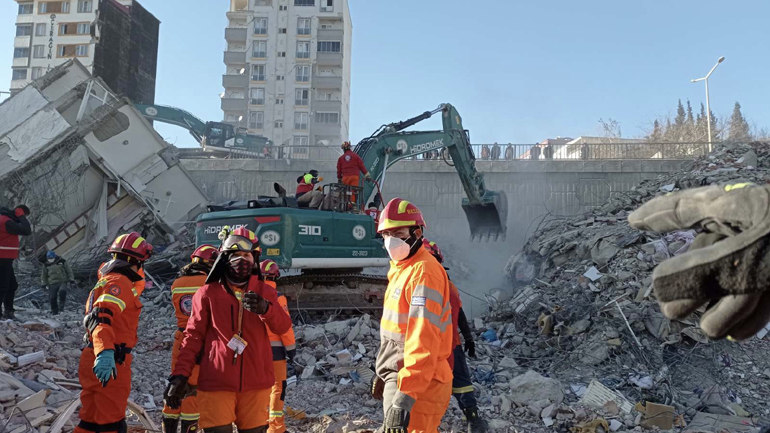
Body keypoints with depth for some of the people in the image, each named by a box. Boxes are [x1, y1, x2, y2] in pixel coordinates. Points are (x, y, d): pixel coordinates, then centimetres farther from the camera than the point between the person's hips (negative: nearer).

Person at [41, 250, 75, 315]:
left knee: (62, 291, -30)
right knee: (52, 298, 0)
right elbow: (43, 275, 18)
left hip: (62, 282, -3)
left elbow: (69, 271, 6)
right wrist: (44, 283, 13)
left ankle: (61, 305, -12)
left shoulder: (62, 262, -1)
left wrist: (71, 280, 3)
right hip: (52, 284, 3)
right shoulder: (46, 264, 6)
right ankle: (54, 311, 18)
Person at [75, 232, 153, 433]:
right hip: (111, 363, -10)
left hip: (93, 357, 10)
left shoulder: (105, 280, 18)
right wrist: (105, 352, -42)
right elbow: (102, 316, -30)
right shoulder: (120, 282, -15)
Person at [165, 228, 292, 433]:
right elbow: (193, 337, 3)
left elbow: (283, 326, -7)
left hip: (256, 383, 2)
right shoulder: (208, 293, 1)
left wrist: (265, 309, -27)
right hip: (216, 382, -2)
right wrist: (181, 374, -7)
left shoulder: (265, 292, 6)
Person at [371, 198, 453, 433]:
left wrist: (402, 399, -31)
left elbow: (423, 341, -27)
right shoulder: (402, 269, 13)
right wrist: (385, 374, 23)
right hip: (399, 377, 10)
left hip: (417, 385, -10)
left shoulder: (423, 271, -19)